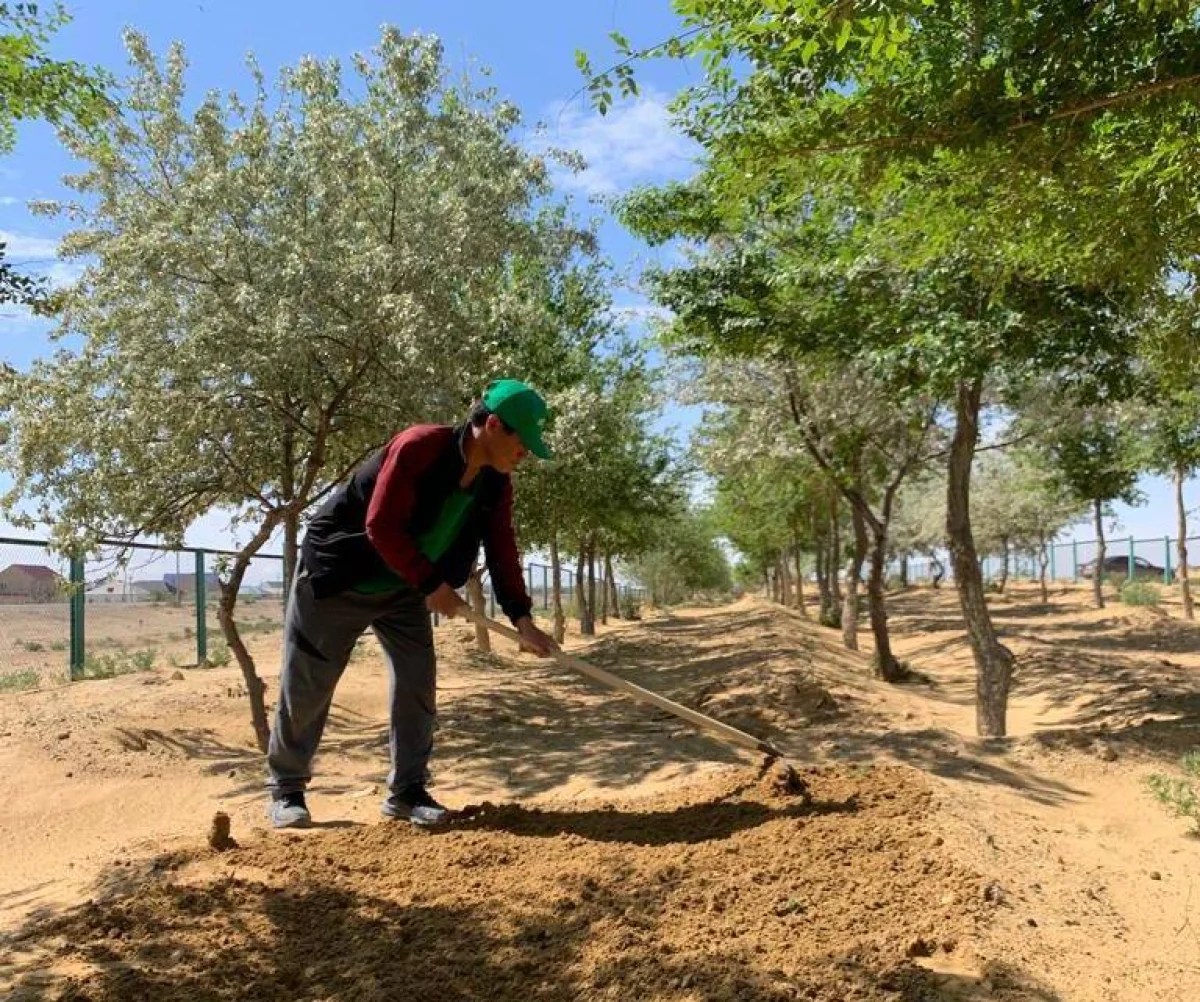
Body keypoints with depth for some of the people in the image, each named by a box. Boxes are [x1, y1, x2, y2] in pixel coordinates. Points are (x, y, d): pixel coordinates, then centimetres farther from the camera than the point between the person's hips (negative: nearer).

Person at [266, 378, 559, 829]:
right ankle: (286, 788, 21)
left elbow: (502, 553, -4)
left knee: (418, 682, 1)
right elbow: (382, 527, -29)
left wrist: (522, 619, -13)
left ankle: (407, 790, 13)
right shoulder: (419, 447, -29)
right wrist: (432, 584, -25)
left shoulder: (496, 485, -7)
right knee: (306, 685, 3)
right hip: (338, 576, -6)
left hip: (404, 588, 7)